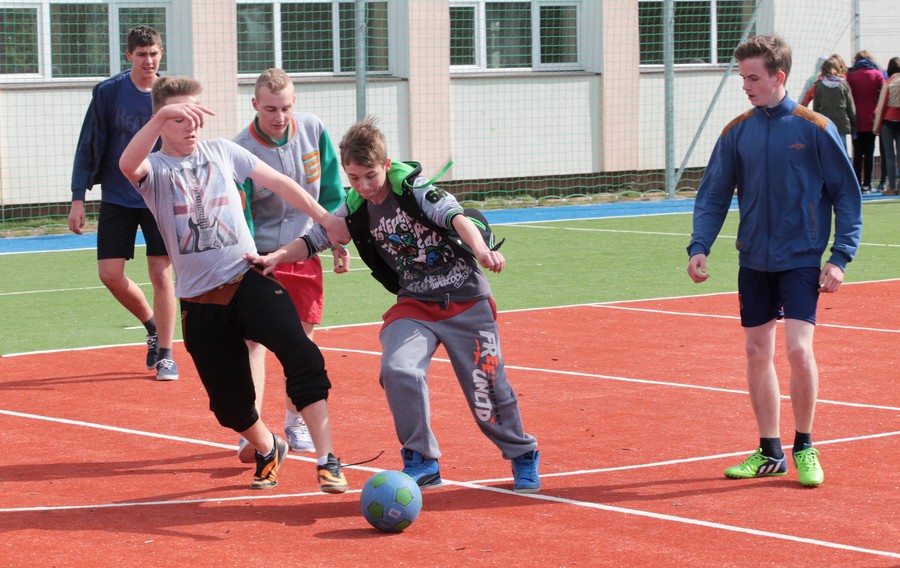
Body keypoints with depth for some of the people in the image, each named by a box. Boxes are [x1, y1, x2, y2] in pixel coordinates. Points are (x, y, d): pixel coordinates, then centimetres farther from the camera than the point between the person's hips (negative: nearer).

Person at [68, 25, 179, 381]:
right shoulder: (108, 92, -4)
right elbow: (88, 147, -1)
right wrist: (78, 198, -6)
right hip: (116, 200, 1)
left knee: (161, 274, -6)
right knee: (110, 274, -3)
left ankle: (165, 354, 4)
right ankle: (152, 325, 23)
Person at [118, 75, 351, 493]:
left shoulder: (222, 152, 10)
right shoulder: (154, 169, 0)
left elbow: (278, 183, 19)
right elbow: (127, 164, -25)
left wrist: (324, 218, 18)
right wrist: (160, 117, -42)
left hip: (249, 280, 1)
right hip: (201, 301, 0)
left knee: (302, 356, -24)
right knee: (229, 403, 5)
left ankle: (327, 460, -21)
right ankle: (267, 450, 38)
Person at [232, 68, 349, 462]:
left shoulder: (312, 129, -5)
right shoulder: (241, 151, -19)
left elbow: (331, 190, 7)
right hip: (259, 253, -4)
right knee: (253, 338, -15)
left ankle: (295, 424, 26)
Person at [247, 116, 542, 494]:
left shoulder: (413, 188, -13)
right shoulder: (355, 210, 0)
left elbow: (454, 216, -27)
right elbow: (315, 239, 3)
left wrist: (481, 250, -45)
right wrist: (276, 257, -16)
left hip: (466, 298, -3)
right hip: (415, 304, 3)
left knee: (485, 384, -1)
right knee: (397, 369, -23)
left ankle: (523, 456, 25)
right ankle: (422, 462, -9)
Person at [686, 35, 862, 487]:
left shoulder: (815, 129, -8)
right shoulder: (737, 133, 3)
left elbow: (847, 195, -4)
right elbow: (713, 195, 6)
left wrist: (840, 258, -10)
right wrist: (699, 247, -8)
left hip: (801, 260, -4)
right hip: (753, 261, 4)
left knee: (798, 349, -14)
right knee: (757, 352, 7)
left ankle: (805, 447, 4)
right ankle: (769, 452, 20)